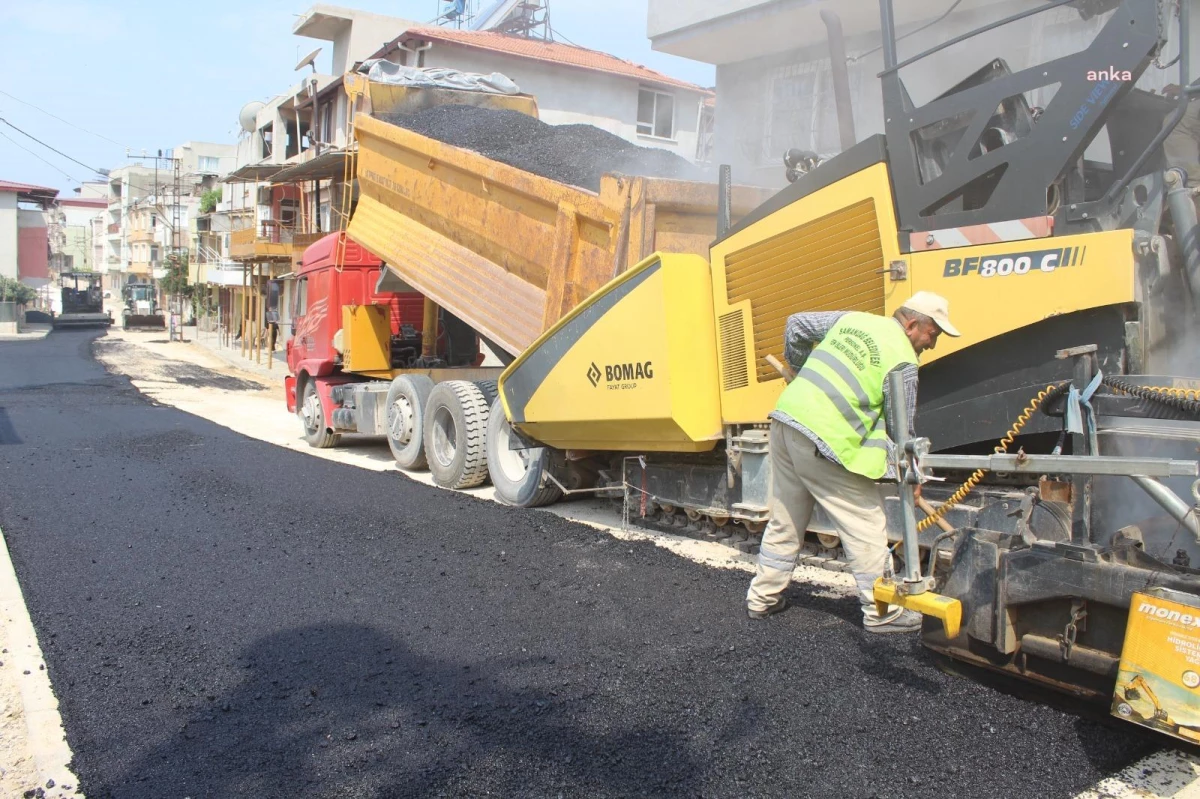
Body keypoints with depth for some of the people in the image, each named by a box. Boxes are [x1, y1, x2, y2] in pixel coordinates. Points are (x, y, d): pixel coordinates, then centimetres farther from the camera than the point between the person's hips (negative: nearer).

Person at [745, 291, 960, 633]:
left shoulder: (852, 319, 14)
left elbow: (795, 325, 23)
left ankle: (762, 598, 29)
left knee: (785, 520, 19)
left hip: (785, 419, 8)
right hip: (823, 443, -8)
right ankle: (882, 613, 12)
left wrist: (803, 371, 37)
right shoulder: (903, 361, -6)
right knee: (866, 523, 4)